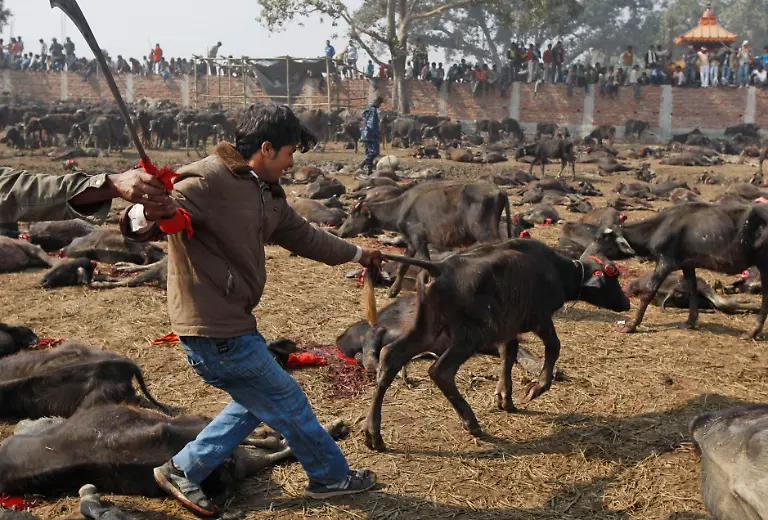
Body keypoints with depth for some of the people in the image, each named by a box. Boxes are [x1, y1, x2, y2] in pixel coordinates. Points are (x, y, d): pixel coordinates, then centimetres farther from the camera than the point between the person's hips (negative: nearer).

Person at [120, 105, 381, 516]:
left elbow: (302, 235, 24)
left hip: (228, 322, 10)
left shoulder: (266, 192, 10)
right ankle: (331, 476, 28)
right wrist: (149, 213, -55)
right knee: (286, 401, 6)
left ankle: (184, 471, 29)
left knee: (256, 402, 24)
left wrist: (356, 254, 35)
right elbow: (137, 224, -29)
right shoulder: (207, 181, -21)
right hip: (214, 329, -10)